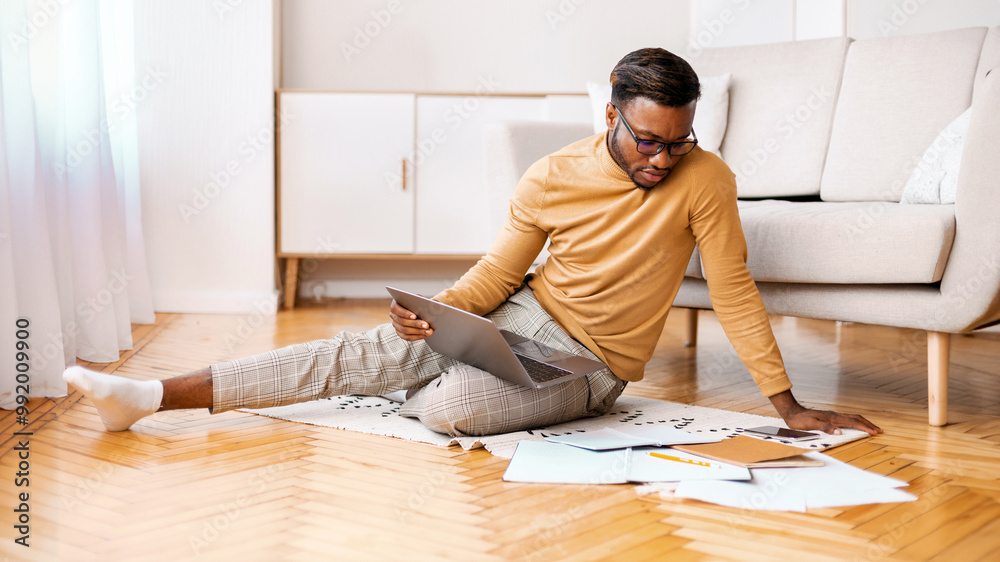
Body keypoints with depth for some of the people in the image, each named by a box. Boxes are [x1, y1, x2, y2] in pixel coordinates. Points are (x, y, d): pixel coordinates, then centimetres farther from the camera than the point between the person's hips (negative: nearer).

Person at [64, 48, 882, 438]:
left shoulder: (704, 179, -17)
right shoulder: (552, 179, -8)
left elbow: (733, 290, -12)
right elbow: (497, 272, -1)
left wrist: (789, 405, -11)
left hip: (591, 366, -3)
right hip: (523, 314, 3)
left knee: (448, 406, -31)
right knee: (373, 352, -16)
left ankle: (420, 393, 7)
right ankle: (154, 396, -16)